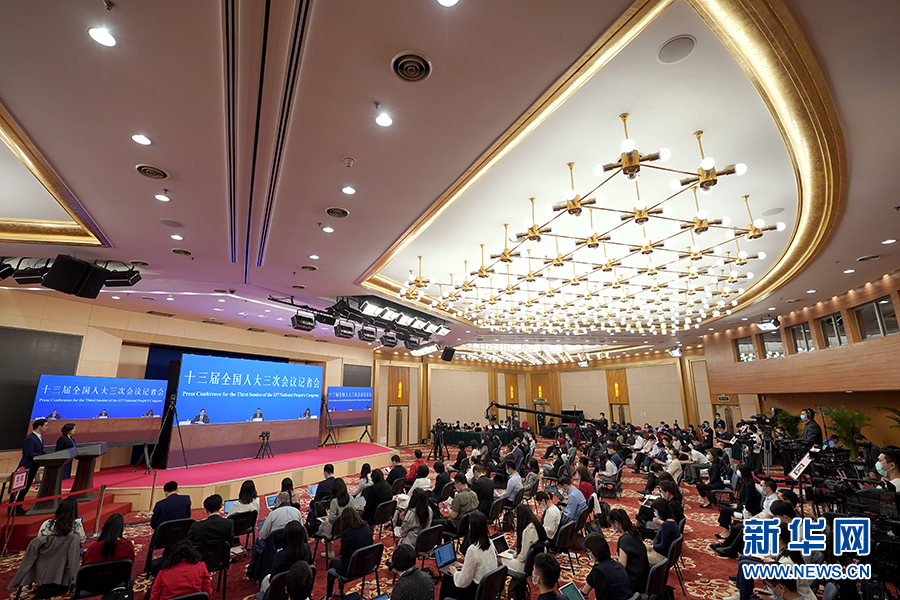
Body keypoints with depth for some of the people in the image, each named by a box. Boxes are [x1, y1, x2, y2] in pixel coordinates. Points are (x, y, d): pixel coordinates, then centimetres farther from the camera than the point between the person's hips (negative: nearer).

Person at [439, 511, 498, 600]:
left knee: (447, 580, 15)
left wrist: (455, 572, 0)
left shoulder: (472, 550, -28)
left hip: (479, 592, -7)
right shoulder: (490, 543, -6)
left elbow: (463, 583, -18)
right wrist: (465, 566, 17)